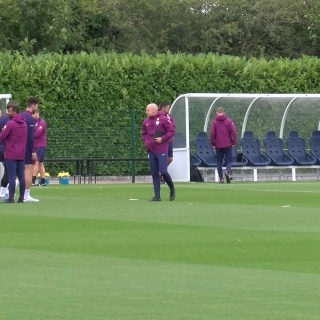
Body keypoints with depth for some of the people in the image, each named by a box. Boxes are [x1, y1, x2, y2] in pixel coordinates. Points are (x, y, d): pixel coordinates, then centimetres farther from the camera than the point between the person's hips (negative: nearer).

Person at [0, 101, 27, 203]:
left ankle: (11, 198, -4)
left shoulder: (10, 123, -13)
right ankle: (21, 197, 9)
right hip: (21, 154, 6)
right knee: (21, 176, 8)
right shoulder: (24, 124, 10)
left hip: (11, 155, -6)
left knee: (12, 176, -4)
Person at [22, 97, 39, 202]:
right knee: (29, 171, -7)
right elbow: (31, 136, -19)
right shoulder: (30, 118, -15)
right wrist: (33, 151, -17)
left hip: (21, 147, 9)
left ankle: (23, 195, 13)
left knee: (24, 171, 12)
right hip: (28, 148, -9)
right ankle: (27, 195, -8)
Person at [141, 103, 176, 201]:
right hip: (151, 150, 6)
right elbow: (143, 133, 22)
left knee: (163, 171, -10)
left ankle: (172, 189, 15)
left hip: (162, 150, -6)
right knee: (154, 174, 5)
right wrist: (146, 141, 5)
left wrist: (162, 138, -16)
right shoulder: (146, 121, 10)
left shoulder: (163, 119, -7)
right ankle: (157, 196, 8)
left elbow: (171, 131, -7)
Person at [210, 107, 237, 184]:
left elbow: (212, 133, -6)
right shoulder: (229, 121, -2)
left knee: (219, 161, 10)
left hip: (218, 145, 0)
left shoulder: (214, 122, -2)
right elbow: (233, 132, -6)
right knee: (229, 160, 4)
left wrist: (213, 143, 5)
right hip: (228, 144, 0)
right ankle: (227, 171, -25)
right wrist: (234, 142, 3)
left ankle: (221, 178, 6)